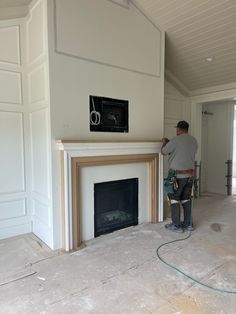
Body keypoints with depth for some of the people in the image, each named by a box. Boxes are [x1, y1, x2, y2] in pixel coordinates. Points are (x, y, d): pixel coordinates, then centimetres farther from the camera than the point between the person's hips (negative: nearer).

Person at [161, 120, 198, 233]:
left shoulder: (176, 140, -15)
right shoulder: (194, 141, 8)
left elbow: (163, 152, -4)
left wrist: (165, 142, 16)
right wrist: (170, 143, 26)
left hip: (177, 175, -7)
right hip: (190, 175, 7)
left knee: (174, 199, 4)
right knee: (186, 199, 15)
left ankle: (176, 226, 10)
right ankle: (188, 223, 23)